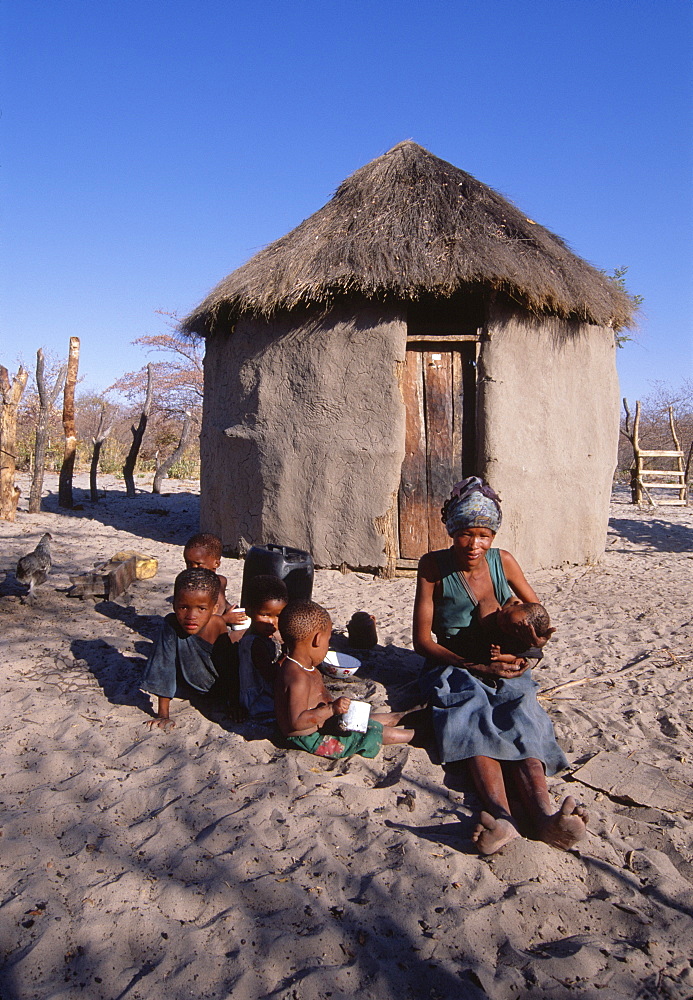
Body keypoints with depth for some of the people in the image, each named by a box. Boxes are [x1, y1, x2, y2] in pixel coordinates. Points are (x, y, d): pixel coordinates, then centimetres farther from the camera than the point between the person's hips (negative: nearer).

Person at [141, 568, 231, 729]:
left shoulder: (218, 624, -30)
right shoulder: (171, 625, -35)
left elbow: (227, 664, -18)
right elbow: (163, 667, -30)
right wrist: (163, 714, -28)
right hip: (185, 688, 1)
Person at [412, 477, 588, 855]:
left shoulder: (503, 561, 2)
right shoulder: (433, 566, -7)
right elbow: (422, 640, -8)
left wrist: (538, 634, -12)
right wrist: (476, 666, -19)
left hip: (505, 667, 2)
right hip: (453, 668, -2)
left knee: (520, 718, -28)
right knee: (474, 720, -32)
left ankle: (544, 814, -51)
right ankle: (500, 813, -53)